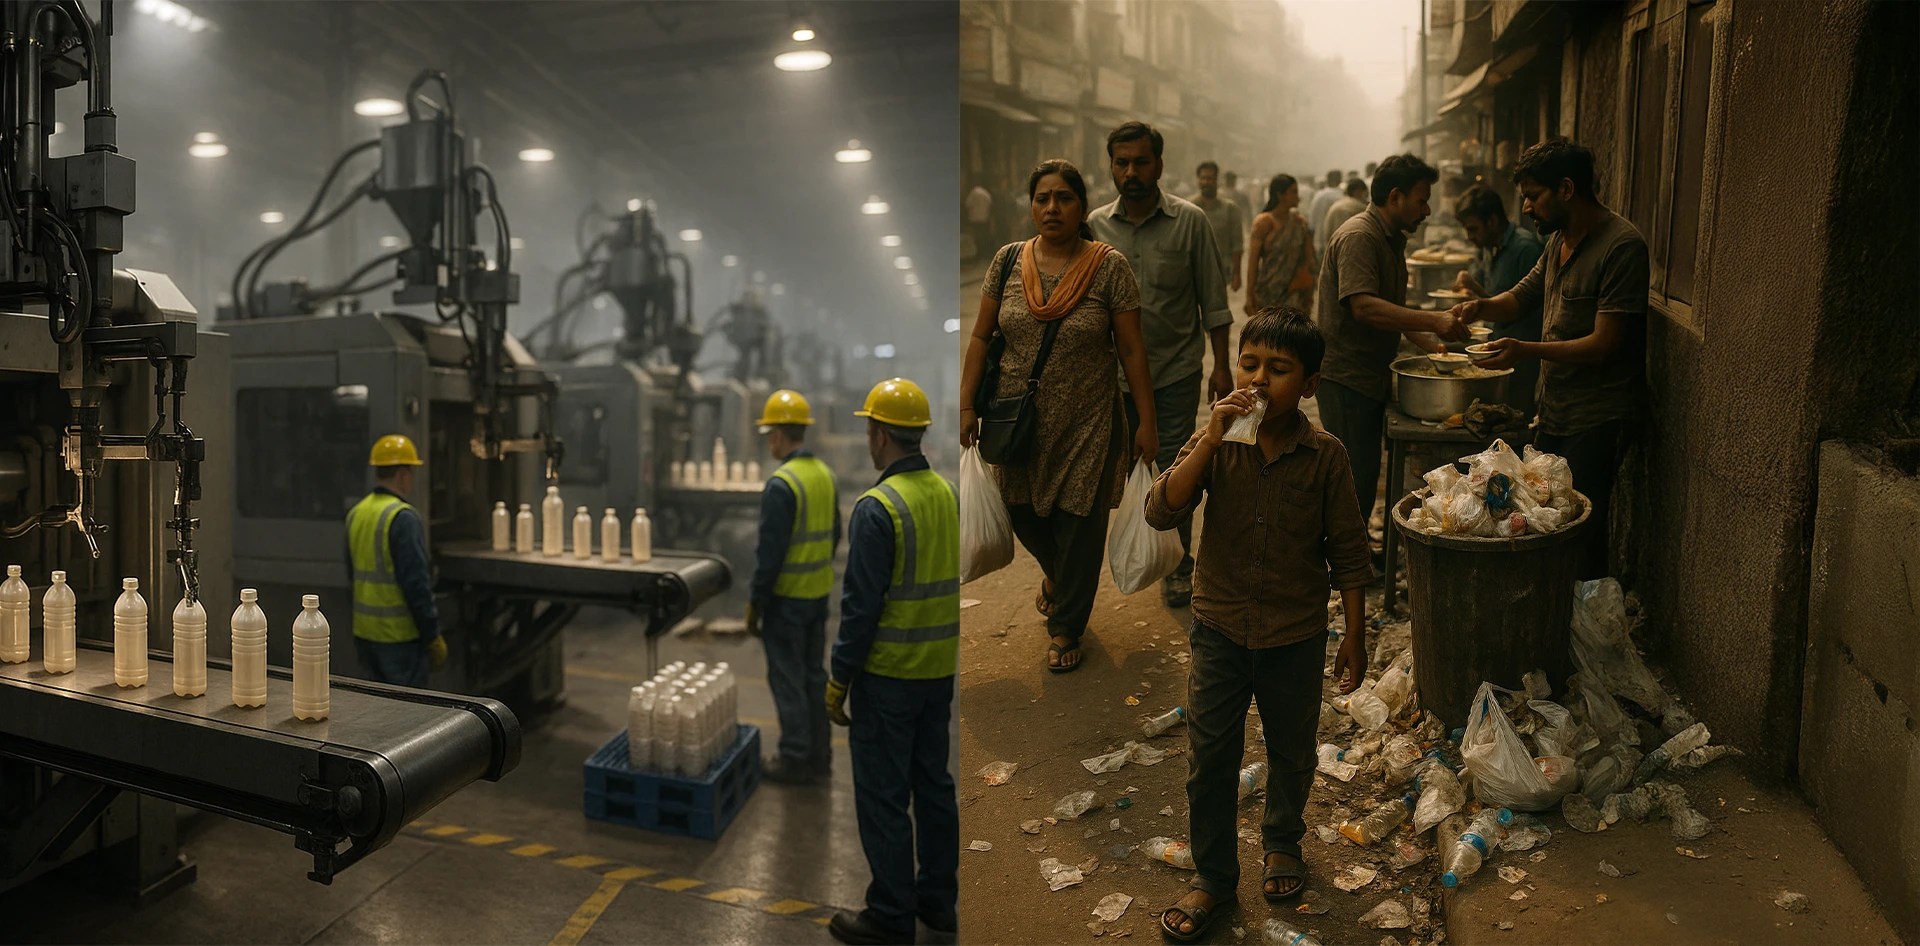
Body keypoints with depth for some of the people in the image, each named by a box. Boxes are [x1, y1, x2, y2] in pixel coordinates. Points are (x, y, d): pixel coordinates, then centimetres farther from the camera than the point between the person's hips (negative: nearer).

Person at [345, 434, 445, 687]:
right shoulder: (403, 517, -18)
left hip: (364, 631, 8)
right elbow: (417, 583, -20)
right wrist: (433, 637, -13)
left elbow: (354, 574, 16)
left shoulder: (355, 514, 8)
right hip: (400, 636, -8)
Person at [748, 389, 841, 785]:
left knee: (788, 680, 2)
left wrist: (754, 604, -11)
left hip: (787, 597, -8)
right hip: (819, 594, 8)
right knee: (814, 675, 14)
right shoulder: (825, 475, 6)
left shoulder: (781, 484, -19)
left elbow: (769, 552, -19)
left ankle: (795, 760, 10)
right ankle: (819, 757, 22)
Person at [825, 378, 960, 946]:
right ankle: (938, 898, 29)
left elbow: (861, 605, -19)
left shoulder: (878, 507, -19)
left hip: (888, 677, -8)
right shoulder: (947, 495, 4)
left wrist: (839, 679, -10)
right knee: (933, 783, 17)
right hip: (939, 671, 8)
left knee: (883, 797, 4)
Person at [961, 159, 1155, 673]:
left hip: (1085, 423, -3)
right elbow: (981, 337, 4)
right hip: (1020, 418, 3)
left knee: (1079, 525, 6)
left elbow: (1131, 348, -5)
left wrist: (1146, 420, -6)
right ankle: (1054, 572, 52)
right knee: (1023, 511, 16)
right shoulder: (1008, 261, 0)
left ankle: (1066, 627, 27)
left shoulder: (1109, 267, -8)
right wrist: (966, 405, -1)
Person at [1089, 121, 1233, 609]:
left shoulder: (1190, 222, -5)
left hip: (1176, 371, -2)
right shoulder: (1096, 226, 1)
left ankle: (1178, 566, 20)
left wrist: (1221, 367, -3)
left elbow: (1214, 302, -1)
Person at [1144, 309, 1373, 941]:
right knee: (1209, 759, 9)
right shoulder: (1214, 444, -10)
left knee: (1292, 752, 20)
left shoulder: (1325, 456, -12)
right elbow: (1161, 512, -22)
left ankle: (1283, 841, 49)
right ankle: (1213, 876, 29)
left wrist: (1355, 636, -2)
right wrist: (1212, 438, -29)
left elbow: (1348, 553, -5)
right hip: (1219, 629, 0)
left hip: (1296, 635, 0)